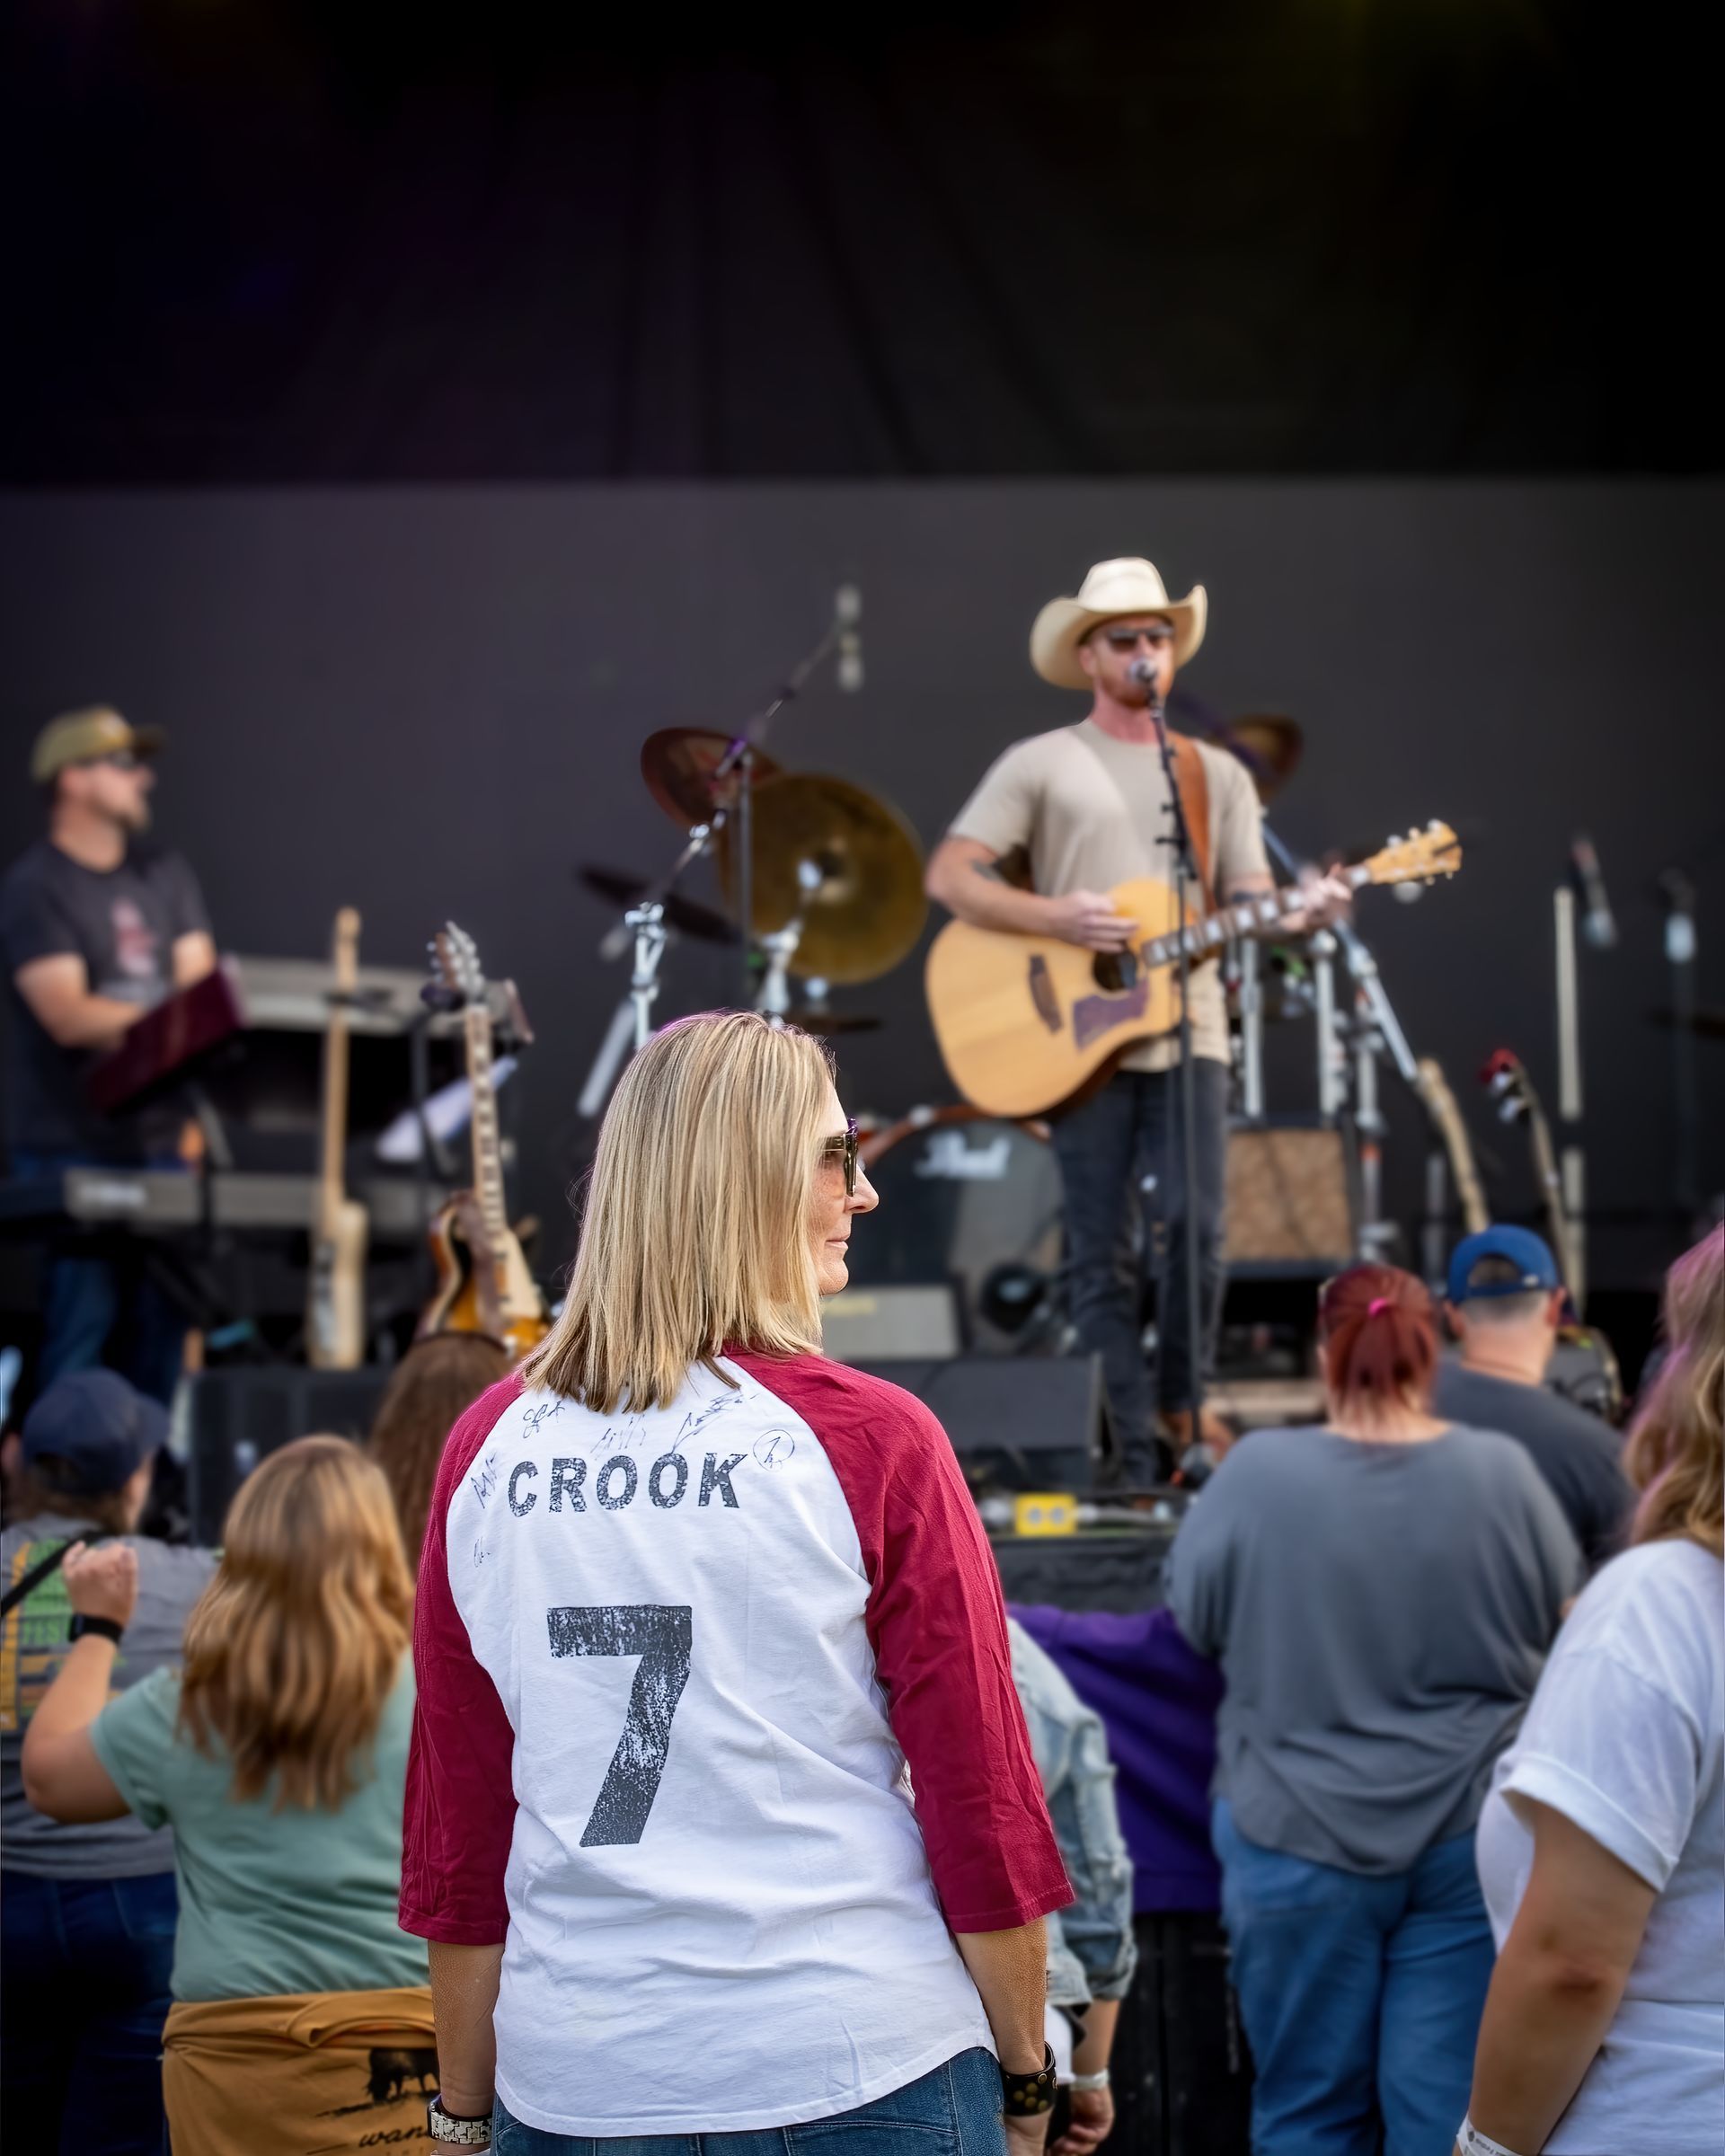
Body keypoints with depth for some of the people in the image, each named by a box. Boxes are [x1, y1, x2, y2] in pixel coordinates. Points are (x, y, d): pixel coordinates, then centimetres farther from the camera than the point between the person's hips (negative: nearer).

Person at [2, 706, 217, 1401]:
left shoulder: (166, 877, 15)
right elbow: (68, 1016, -14)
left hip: (161, 1138, 6)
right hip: (73, 1143, -6)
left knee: (163, 1329, 5)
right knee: (81, 1323, -8)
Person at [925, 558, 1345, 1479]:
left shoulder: (1217, 774, 16)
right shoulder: (1039, 765, 5)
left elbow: (1250, 906, 11)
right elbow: (949, 876, -2)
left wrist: (1297, 917, -12)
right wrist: (1057, 917, -14)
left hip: (1190, 1032, 2)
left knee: (1195, 1231, -8)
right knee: (1100, 1251, 0)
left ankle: (1181, 1403, 14)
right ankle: (1135, 1454, 6)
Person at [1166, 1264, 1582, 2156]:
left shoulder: (1256, 1473, -11)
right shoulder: (1502, 1472, -7)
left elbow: (1193, 1616, 1)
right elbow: (1561, 1615, 7)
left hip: (1300, 1839, -1)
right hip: (1469, 1841, 1)